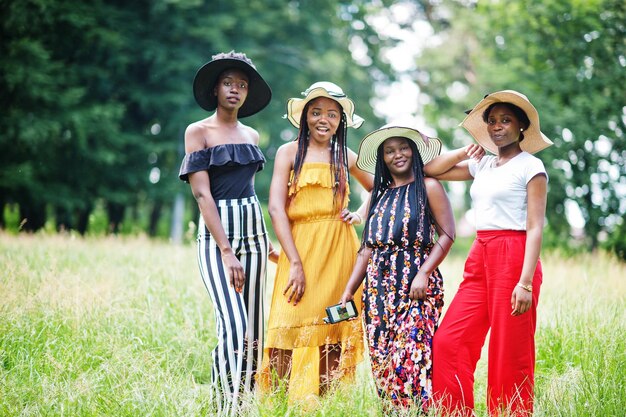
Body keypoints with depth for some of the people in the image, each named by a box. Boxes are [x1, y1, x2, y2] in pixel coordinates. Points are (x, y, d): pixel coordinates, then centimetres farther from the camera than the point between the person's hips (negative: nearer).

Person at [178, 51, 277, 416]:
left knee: (253, 329, 3)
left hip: (253, 231, 6)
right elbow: (202, 194, -10)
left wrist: (263, 239, 16)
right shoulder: (198, 132, -2)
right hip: (216, 235, -6)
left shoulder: (252, 136, 14)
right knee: (234, 326, -19)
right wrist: (226, 251, -18)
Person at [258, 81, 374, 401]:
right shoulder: (289, 152, 3)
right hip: (300, 248, -2)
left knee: (333, 333, 1)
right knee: (292, 331, -10)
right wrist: (295, 263, -14)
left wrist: (360, 215, 8)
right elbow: (276, 208, -6)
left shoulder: (345, 156, 12)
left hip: (339, 252, 3)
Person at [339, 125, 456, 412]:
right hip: (380, 286, 6)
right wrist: (349, 289, 9)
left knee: (412, 355, -13)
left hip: (415, 285, -6)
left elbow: (447, 235, -6)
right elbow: (368, 248, 17)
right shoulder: (380, 194, 18)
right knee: (381, 358, 1)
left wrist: (424, 273, -17)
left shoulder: (428, 187, 1)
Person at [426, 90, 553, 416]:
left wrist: (525, 281, -18)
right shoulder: (482, 164, 16)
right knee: (448, 341, -1)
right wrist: (467, 151, 13)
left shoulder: (531, 166, -3)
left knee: (510, 355, -3)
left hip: (514, 258, -7)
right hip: (480, 258, 7)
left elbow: (535, 228, -10)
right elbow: (430, 170, 22)